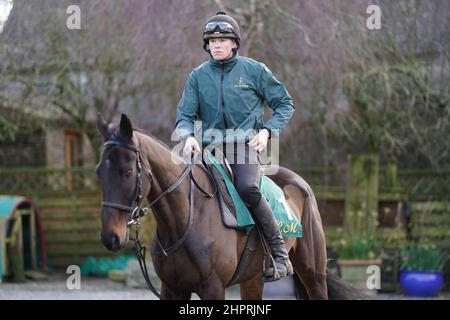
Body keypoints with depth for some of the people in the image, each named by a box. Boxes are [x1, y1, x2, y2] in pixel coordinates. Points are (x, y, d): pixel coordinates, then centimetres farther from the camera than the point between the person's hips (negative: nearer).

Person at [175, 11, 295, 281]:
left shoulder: (254, 70, 3)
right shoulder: (198, 76, 10)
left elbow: (285, 104, 8)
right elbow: (185, 115, 8)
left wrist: (267, 131, -8)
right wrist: (188, 136, -15)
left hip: (246, 145, -4)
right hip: (210, 147, 4)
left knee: (247, 187, -32)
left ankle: (280, 255, -22)